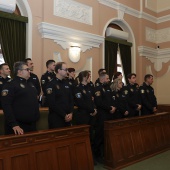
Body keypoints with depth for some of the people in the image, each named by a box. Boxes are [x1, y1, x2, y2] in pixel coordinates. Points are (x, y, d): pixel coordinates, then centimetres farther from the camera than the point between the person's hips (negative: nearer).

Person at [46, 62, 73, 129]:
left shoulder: (66, 83, 12)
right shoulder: (51, 84, -10)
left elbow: (71, 99, 11)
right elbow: (52, 104, -16)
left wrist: (70, 113, -4)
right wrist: (64, 115, -15)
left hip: (68, 118, 6)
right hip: (56, 118, -6)